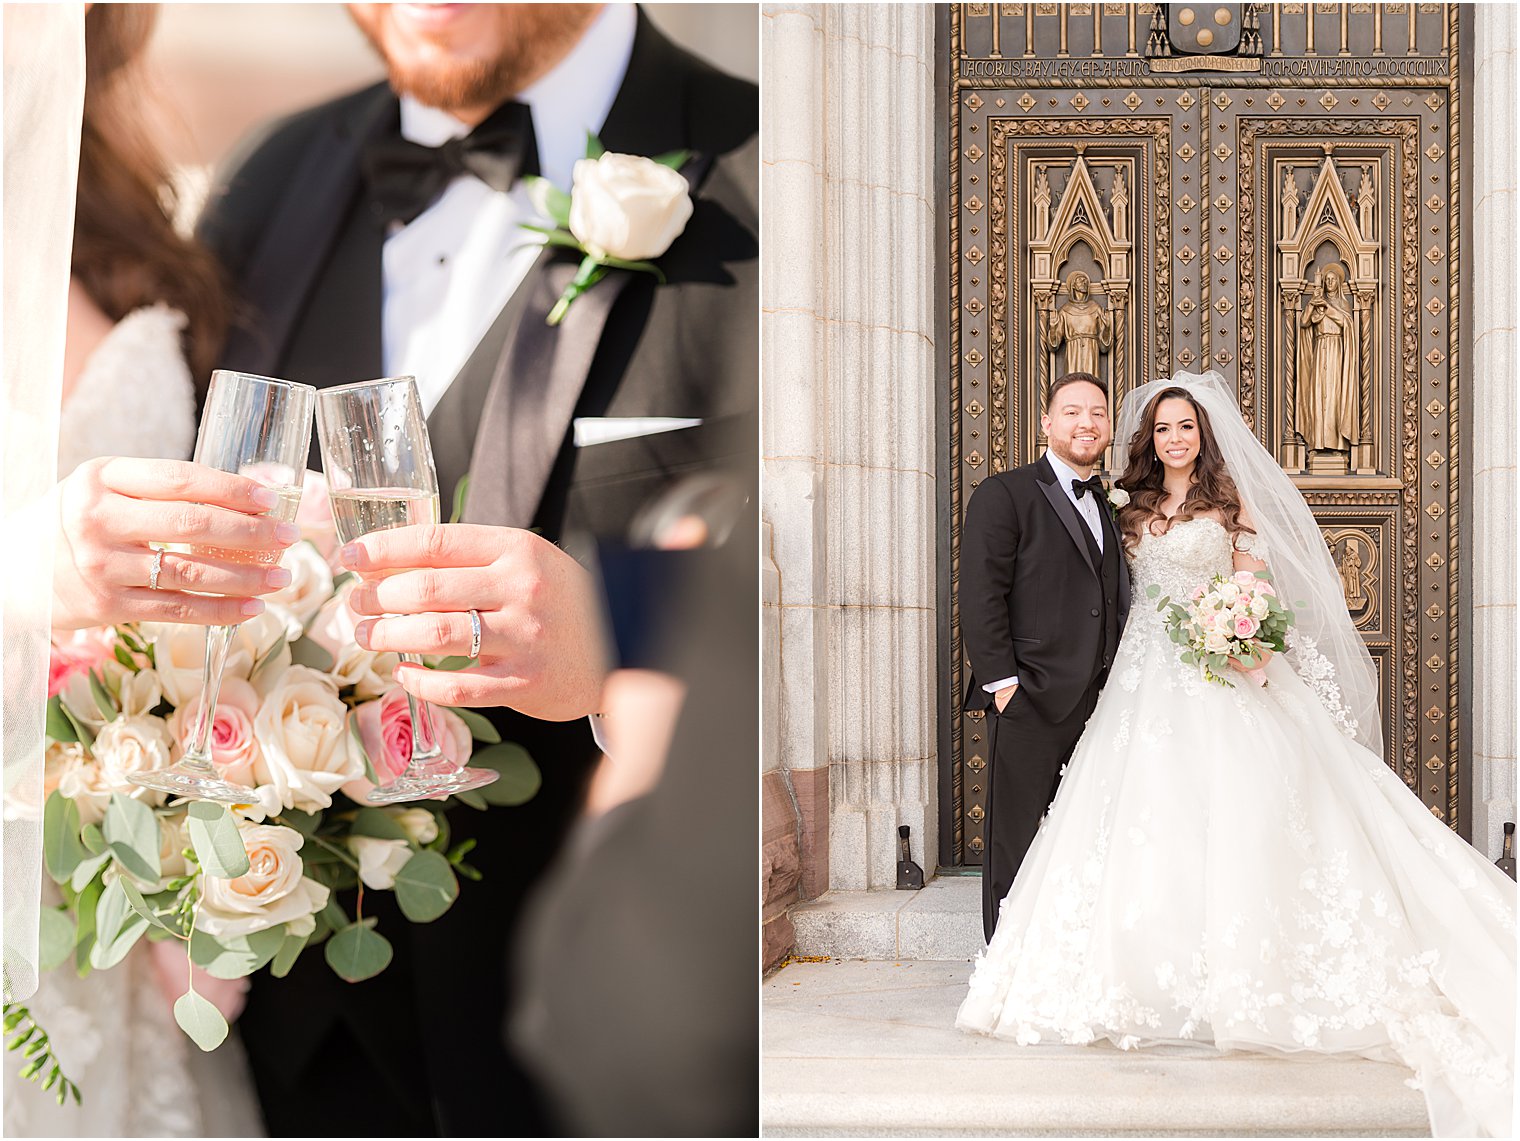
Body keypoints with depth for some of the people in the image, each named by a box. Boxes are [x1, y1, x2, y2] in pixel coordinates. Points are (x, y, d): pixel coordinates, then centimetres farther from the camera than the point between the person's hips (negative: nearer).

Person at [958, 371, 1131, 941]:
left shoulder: (1110, 507, 18)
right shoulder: (1004, 494, -3)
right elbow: (980, 598, -9)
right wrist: (1002, 683, -15)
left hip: (1100, 704, 6)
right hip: (1029, 703, -6)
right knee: (1015, 851, 1)